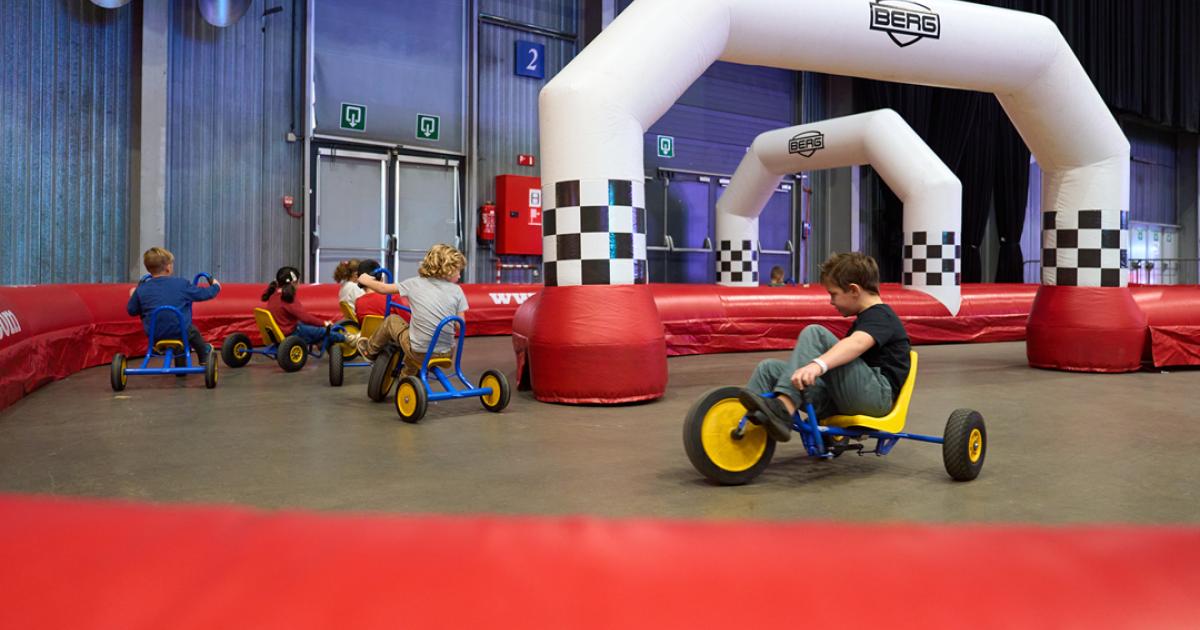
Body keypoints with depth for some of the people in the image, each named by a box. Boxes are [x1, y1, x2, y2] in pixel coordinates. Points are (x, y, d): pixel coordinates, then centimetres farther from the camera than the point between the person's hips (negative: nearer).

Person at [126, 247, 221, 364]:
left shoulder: (141, 290, -5)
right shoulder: (181, 284, -10)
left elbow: (131, 310, 7)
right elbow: (203, 294, 1)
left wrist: (133, 296, 28)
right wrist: (215, 286, 22)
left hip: (154, 336, 3)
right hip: (180, 332, -3)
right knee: (192, 332, 31)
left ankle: (180, 367, 49)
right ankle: (204, 356, 51)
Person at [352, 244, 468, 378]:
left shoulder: (416, 283, -1)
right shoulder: (456, 289, -2)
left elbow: (383, 288, 10)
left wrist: (366, 281, 29)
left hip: (420, 353, -2)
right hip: (446, 354, 2)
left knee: (392, 320, 25)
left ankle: (370, 350, 44)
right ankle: (408, 375, 54)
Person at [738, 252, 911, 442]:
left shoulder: (881, 316, -7)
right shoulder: (867, 319, 25)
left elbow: (856, 344, -30)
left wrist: (818, 365, -47)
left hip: (877, 395, -9)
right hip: (844, 401, 9)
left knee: (814, 334, -23)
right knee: (769, 368, -1)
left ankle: (783, 410, -34)